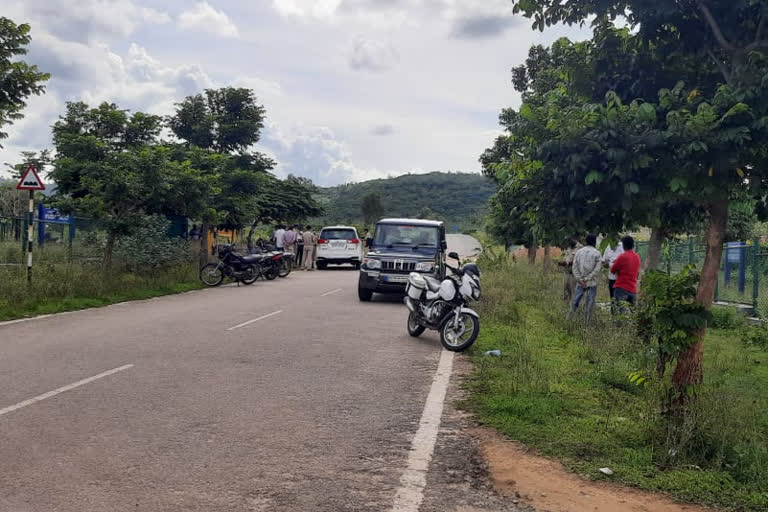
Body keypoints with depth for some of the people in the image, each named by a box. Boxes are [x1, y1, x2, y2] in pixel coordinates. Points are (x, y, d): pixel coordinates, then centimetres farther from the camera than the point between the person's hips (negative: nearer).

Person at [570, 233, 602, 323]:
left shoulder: (578, 252, 3)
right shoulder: (597, 254, -6)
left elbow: (574, 268, -1)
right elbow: (597, 269, -13)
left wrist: (580, 279, -3)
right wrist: (587, 279, -10)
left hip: (580, 282, 3)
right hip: (592, 283, -3)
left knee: (576, 300, 11)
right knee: (590, 302, 3)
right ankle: (587, 321, 6)